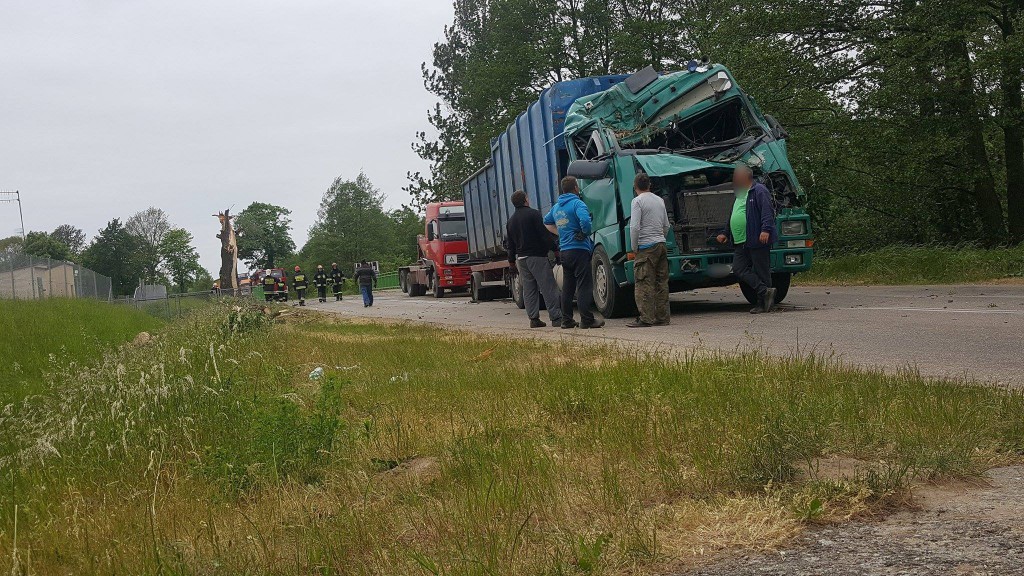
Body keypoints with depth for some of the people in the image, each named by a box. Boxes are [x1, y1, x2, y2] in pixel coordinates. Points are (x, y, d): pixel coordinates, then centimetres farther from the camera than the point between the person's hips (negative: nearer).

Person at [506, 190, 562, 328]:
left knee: (528, 289, 9)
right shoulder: (533, 214, -8)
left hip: (521, 258, 7)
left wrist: (512, 260, 30)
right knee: (548, 287, -7)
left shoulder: (511, 221, 15)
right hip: (537, 256, -7)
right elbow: (545, 234, -14)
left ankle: (533, 318, 7)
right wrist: (555, 248, -8)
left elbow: (510, 243, 21)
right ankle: (556, 318, -9)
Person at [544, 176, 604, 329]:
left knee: (567, 287, 12)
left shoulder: (556, 207, 15)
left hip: (563, 251, 8)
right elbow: (585, 220, -26)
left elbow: (546, 222, 30)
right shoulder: (577, 203, -9)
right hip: (579, 249, -7)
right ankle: (587, 320, -7)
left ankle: (566, 320, 14)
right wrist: (586, 234, -8)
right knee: (584, 285, -5)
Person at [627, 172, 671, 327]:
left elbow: (635, 227, -15)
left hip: (646, 247, -7)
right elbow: (666, 226, 18)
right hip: (661, 245, 7)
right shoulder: (659, 200, 15)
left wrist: (634, 248, -7)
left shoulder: (637, 201, -8)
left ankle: (646, 318, -8)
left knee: (645, 284, -6)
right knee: (661, 282, 9)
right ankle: (662, 318, 11)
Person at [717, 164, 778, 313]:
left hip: (758, 240, -9)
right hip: (741, 243, 9)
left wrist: (766, 229, -27)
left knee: (761, 271, -4)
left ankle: (762, 304, 1)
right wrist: (726, 233, 33)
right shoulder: (739, 194, 25)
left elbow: (767, 211, -16)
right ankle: (766, 292, -2)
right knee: (739, 269, -2)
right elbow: (733, 218, 35)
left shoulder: (759, 190, -4)